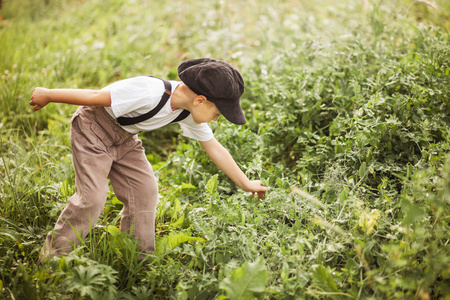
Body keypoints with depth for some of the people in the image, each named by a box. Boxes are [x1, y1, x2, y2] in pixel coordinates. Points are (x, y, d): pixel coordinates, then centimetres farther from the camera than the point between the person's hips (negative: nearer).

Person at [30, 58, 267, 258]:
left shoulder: (190, 114, -10)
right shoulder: (150, 93, -37)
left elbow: (215, 149, 2)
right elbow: (95, 97, -29)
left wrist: (246, 184, 8)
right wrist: (48, 95, -18)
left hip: (124, 138, 8)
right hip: (93, 129, -8)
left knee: (144, 191, 2)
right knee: (92, 198, -14)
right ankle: (50, 259, 0)